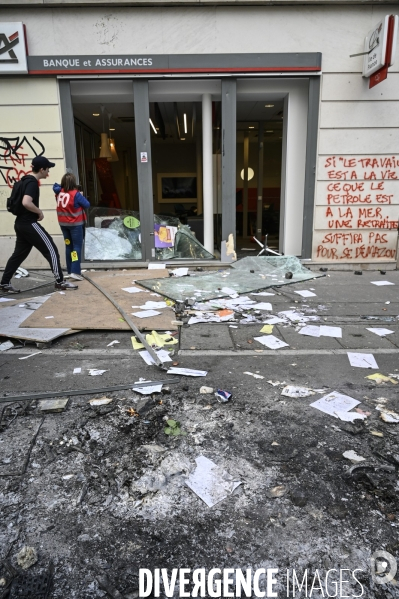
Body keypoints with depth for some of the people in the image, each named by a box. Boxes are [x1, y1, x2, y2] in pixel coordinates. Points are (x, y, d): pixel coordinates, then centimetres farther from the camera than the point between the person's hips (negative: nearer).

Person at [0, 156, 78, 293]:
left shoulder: (26, 180, 16)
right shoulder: (32, 182, -15)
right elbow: (26, 202, -30)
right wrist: (40, 212, -15)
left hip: (21, 223, 10)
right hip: (29, 224, -10)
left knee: (19, 254, 14)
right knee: (51, 249, -4)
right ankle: (60, 282, 0)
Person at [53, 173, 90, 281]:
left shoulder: (59, 193, 0)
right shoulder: (75, 194, -17)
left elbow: (55, 187, 18)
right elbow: (87, 204, -13)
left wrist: (60, 187, 5)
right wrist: (80, 196, 0)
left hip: (63, 224, 6)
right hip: (75, 224, -6)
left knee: (69, 246, 14)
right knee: (77, 246, -3)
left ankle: (70, 271, 18)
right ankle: (75, 272, -13)